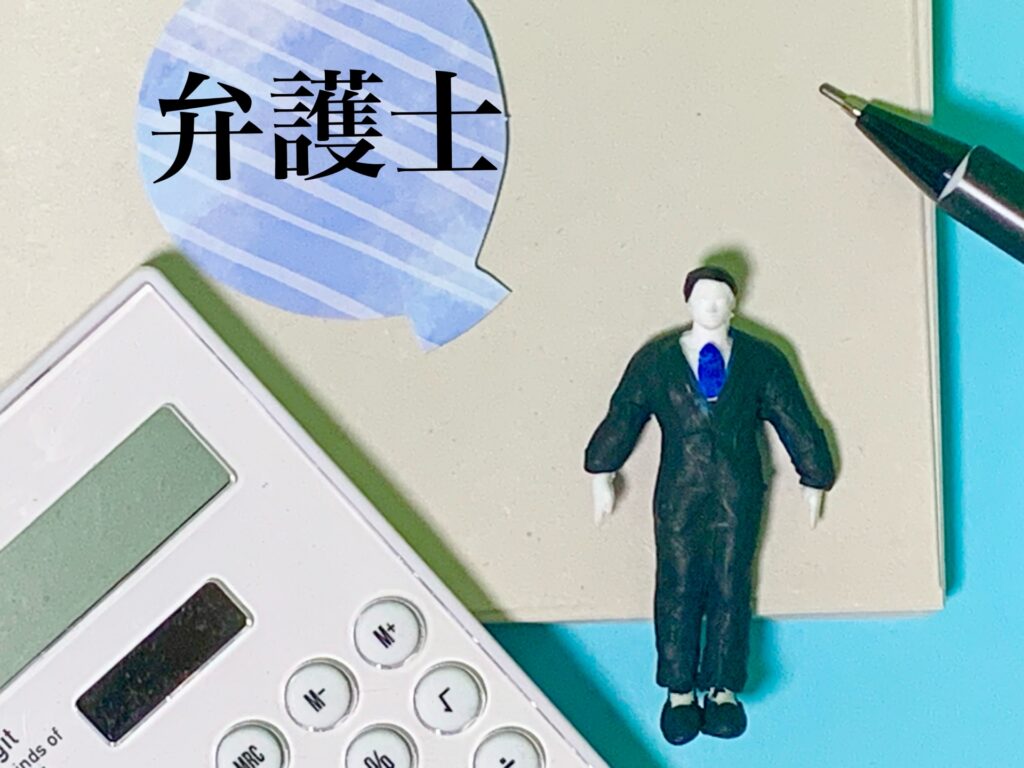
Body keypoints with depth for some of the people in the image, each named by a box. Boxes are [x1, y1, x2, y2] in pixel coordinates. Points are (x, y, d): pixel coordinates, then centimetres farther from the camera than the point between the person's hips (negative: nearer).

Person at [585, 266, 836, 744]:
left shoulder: (761, 361, 0)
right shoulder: (655, 361, 0)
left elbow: (795, 422, 7)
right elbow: (622, 417, 6)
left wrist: (814, 482, 10)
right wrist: (602, 478, 9)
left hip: (739, 496, 0)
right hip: (678, 496, 0)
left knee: (730, 589, 6)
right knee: (678, 589, 4)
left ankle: (724, 689, 18)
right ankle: (679, 691, 16)